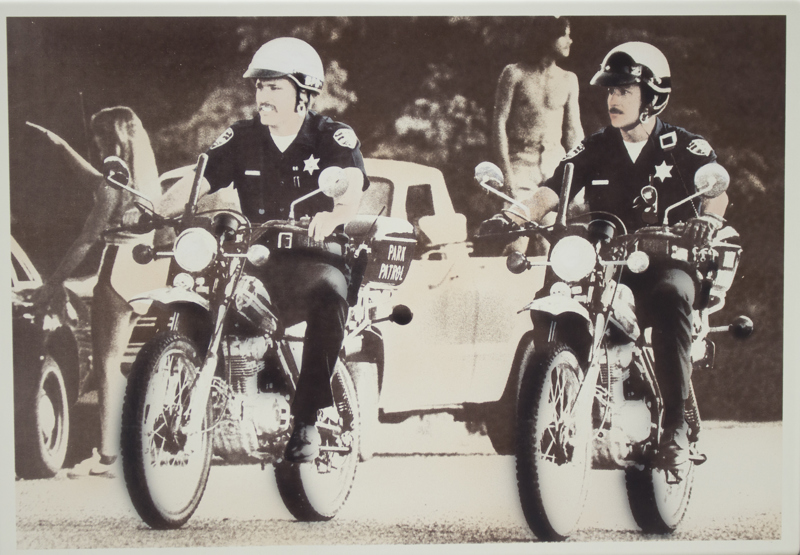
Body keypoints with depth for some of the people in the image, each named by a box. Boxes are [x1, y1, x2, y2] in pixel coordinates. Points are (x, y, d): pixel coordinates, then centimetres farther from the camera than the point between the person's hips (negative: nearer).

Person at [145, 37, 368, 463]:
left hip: (314, 258, -3)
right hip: (255, 259, 3)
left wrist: (334, 215, -42)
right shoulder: (241, 139, 11)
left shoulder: (333, 137, 1)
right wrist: (151, 210, -21)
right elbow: (195, 183, 0)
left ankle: (306, 418, -32)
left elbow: (353, 187, -18)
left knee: (328, 293, -38)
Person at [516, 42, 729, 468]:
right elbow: (552, 190, -2)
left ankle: (675, 424, -34)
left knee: (671, 295, -37)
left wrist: (708, 217, -38)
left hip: (664, 262, -3)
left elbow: (716, 186, -14)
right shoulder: (594, 149, 12)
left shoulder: (685, 147, 4)